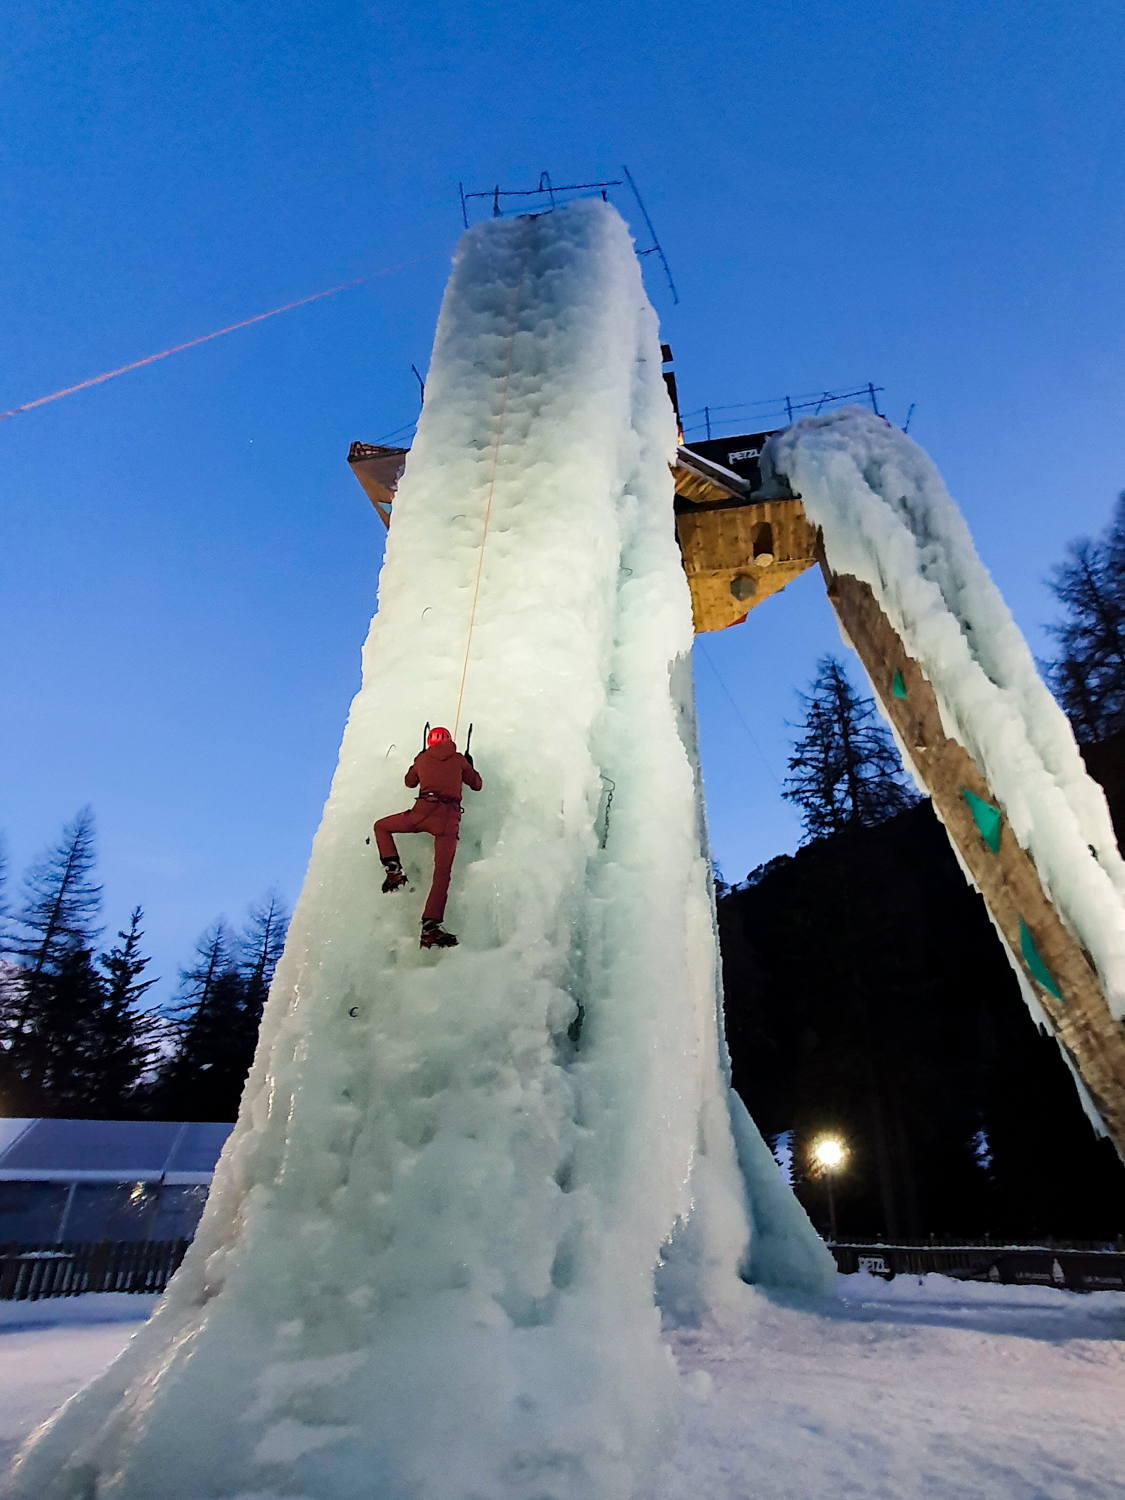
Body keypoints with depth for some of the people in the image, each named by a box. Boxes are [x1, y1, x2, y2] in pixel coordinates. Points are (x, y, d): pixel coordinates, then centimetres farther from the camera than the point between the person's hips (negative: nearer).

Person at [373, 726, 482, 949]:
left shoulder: (422, 758, 18)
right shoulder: (459, 759, 16)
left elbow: (410, 781, 36)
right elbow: (476, 785, 24)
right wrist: (469, 765, 42)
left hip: (423, 811, 0)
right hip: (450, 820, 0)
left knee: (381, 827, 24)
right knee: (442, 874, -2)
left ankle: (394, 871, 6)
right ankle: (430, 927, -16)